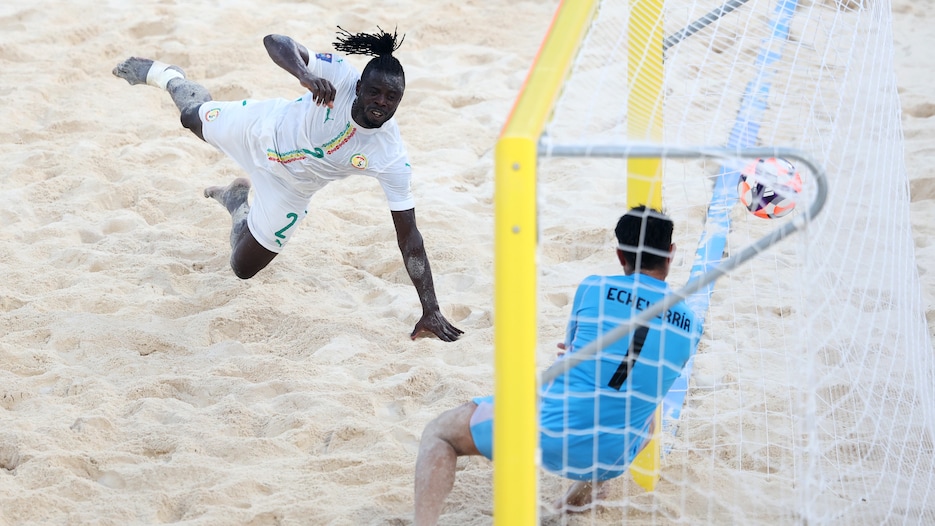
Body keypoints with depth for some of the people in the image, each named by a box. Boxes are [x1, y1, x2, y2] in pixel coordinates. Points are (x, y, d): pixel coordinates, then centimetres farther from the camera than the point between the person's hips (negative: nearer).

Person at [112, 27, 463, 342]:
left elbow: (408, 237, -30)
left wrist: (430, 311, -32)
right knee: (192, 115, 28)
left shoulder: (392, 158, -34)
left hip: (288, 186, 1)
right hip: (264, 129, -1)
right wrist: (305, 74, -61)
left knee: (244, 268, 15)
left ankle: (238, 203, 47)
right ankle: (167, 76, 64)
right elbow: (275, 42, -39)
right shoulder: (340, 78, -36)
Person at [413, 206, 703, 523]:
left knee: (439, 432, 11)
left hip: (548, 434, -4)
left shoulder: (594, 289, -3)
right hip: (612, 460, 4)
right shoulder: (691, 326, 5)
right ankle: (591, 483, 21)